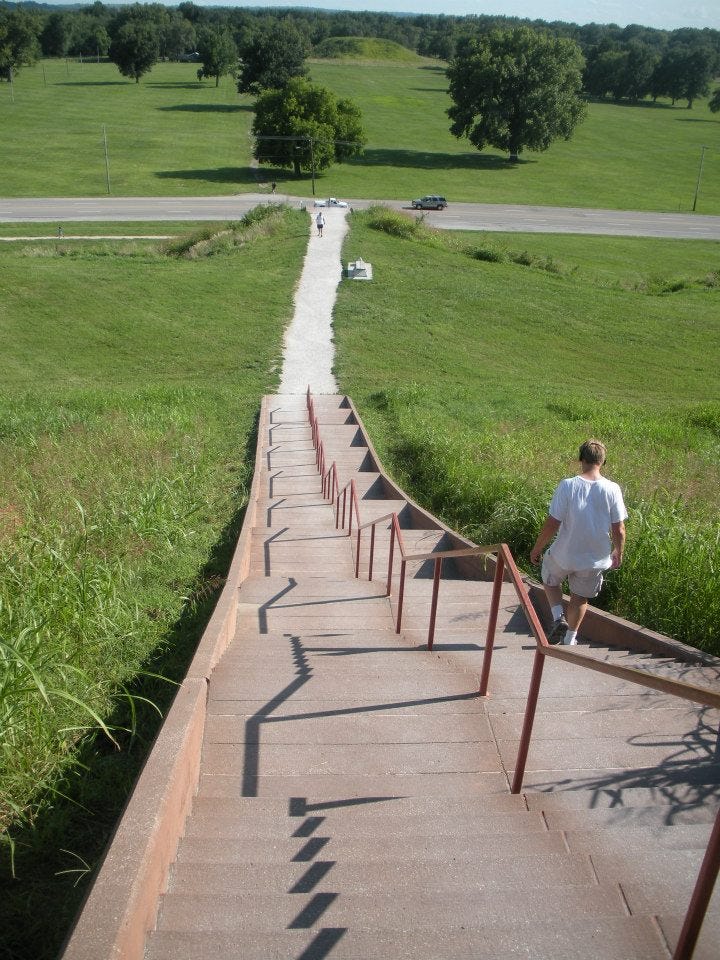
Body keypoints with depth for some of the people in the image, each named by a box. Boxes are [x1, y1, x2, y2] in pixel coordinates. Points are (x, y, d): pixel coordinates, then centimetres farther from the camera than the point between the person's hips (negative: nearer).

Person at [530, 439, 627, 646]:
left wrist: (537, 549, -2)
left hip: (564, 554, -2)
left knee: (550, 581, 28)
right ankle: (570, 640, 32)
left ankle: (559, 618, 9)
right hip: (596, 558, 2)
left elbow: (552, 524, -16)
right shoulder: (612, 489, -12)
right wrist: (618, 553, 11)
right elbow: (619, 530, -8)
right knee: (580, 597, 22)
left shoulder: (567, 486, -18)